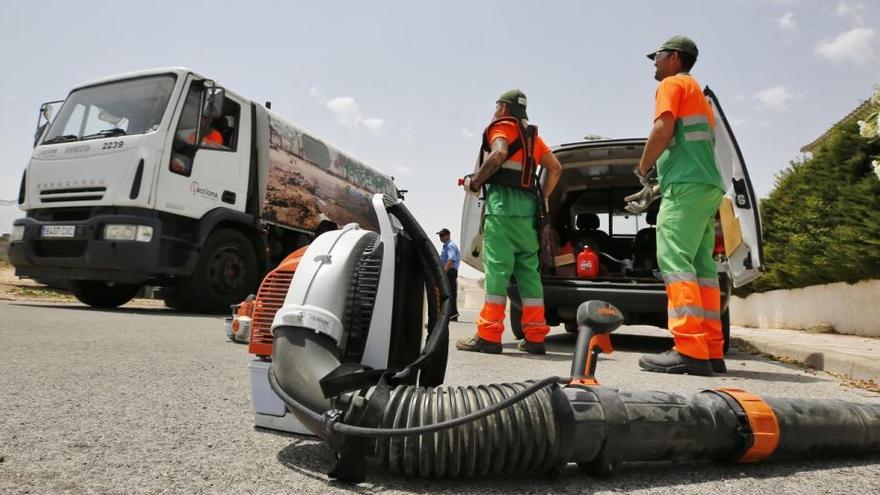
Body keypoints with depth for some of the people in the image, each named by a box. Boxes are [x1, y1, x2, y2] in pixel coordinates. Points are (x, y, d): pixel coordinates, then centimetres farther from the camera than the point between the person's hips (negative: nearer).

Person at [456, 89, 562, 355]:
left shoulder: (501, 126, 4)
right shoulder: (531, 134, 26)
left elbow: (499, 154, -17)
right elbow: (555, 167, 21)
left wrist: (474, 182, -8)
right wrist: (543, 198, 23)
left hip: (503, 202, -7)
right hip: (528, 205, 7)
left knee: (497, 268, -11)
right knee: (529, 271, 6)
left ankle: (488, 335, -13)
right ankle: (534, 337, 6)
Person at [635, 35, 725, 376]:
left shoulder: (672, 84, 4)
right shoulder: (697, 92, 33)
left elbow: (663, 129, -12)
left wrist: (642, 169, 1)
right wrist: (654, 185, 25)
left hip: (687, 185, -10)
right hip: (707, 185, 10)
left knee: (675, 260, -17)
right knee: (701, 265, 5)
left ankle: (690, 351, -25)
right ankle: (711, 351, 3)